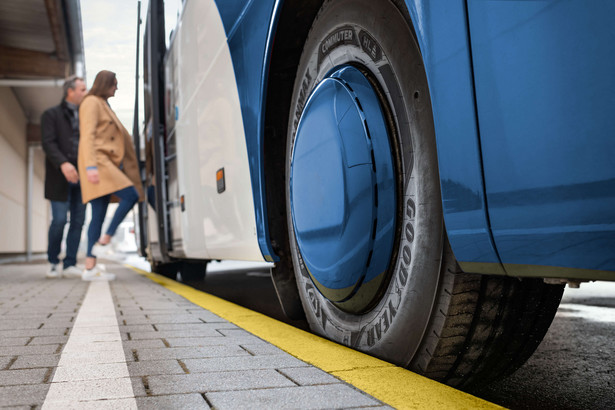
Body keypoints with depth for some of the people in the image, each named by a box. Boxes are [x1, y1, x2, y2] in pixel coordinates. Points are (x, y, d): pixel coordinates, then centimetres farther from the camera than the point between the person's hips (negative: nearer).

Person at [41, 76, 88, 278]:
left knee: (78, 221, 1)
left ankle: (70, 264, 7)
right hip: (60, 178, -5)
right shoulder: (51, 115, 4)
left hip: (81, 177, 5)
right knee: (59, 220, -6)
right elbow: (48, 143, -9)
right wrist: (63, 163, -25)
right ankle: (53, 262, 12)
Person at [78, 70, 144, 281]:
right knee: (130, 196, -19)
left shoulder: (103, 105, 27)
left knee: (99, 215, 2)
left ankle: (90, 267, 0)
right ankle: (104, 242, -14)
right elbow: (88, 135, -12)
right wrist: (91, 166, -22)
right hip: (97, 162, -9)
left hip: (106, 163, 9)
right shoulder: (92, 102, -1)